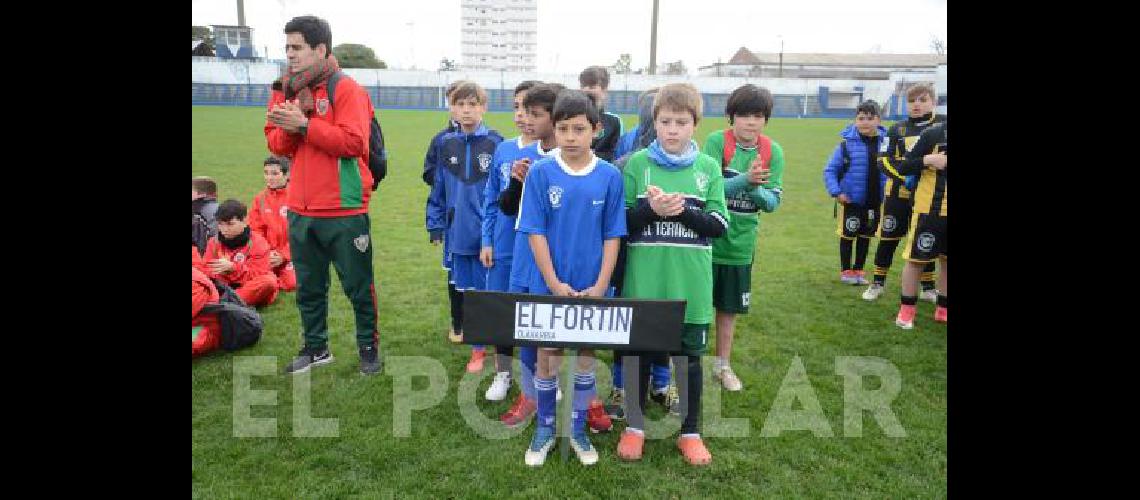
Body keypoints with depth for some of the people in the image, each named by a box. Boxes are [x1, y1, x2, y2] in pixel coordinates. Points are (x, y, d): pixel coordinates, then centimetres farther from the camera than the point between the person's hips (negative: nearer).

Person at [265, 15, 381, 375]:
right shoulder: (285, 90, 12)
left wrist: (304, 124, -20)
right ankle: (316, 348, 31)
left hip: (344, 211, -6)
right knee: (308, 286, 16)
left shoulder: (346, 89, -8)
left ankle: (369, 347, 22)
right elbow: (276, 145, 8)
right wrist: (288, 124, -12)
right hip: (300, 211, 6)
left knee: (358, 285, 6)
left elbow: (353, 142, -20)